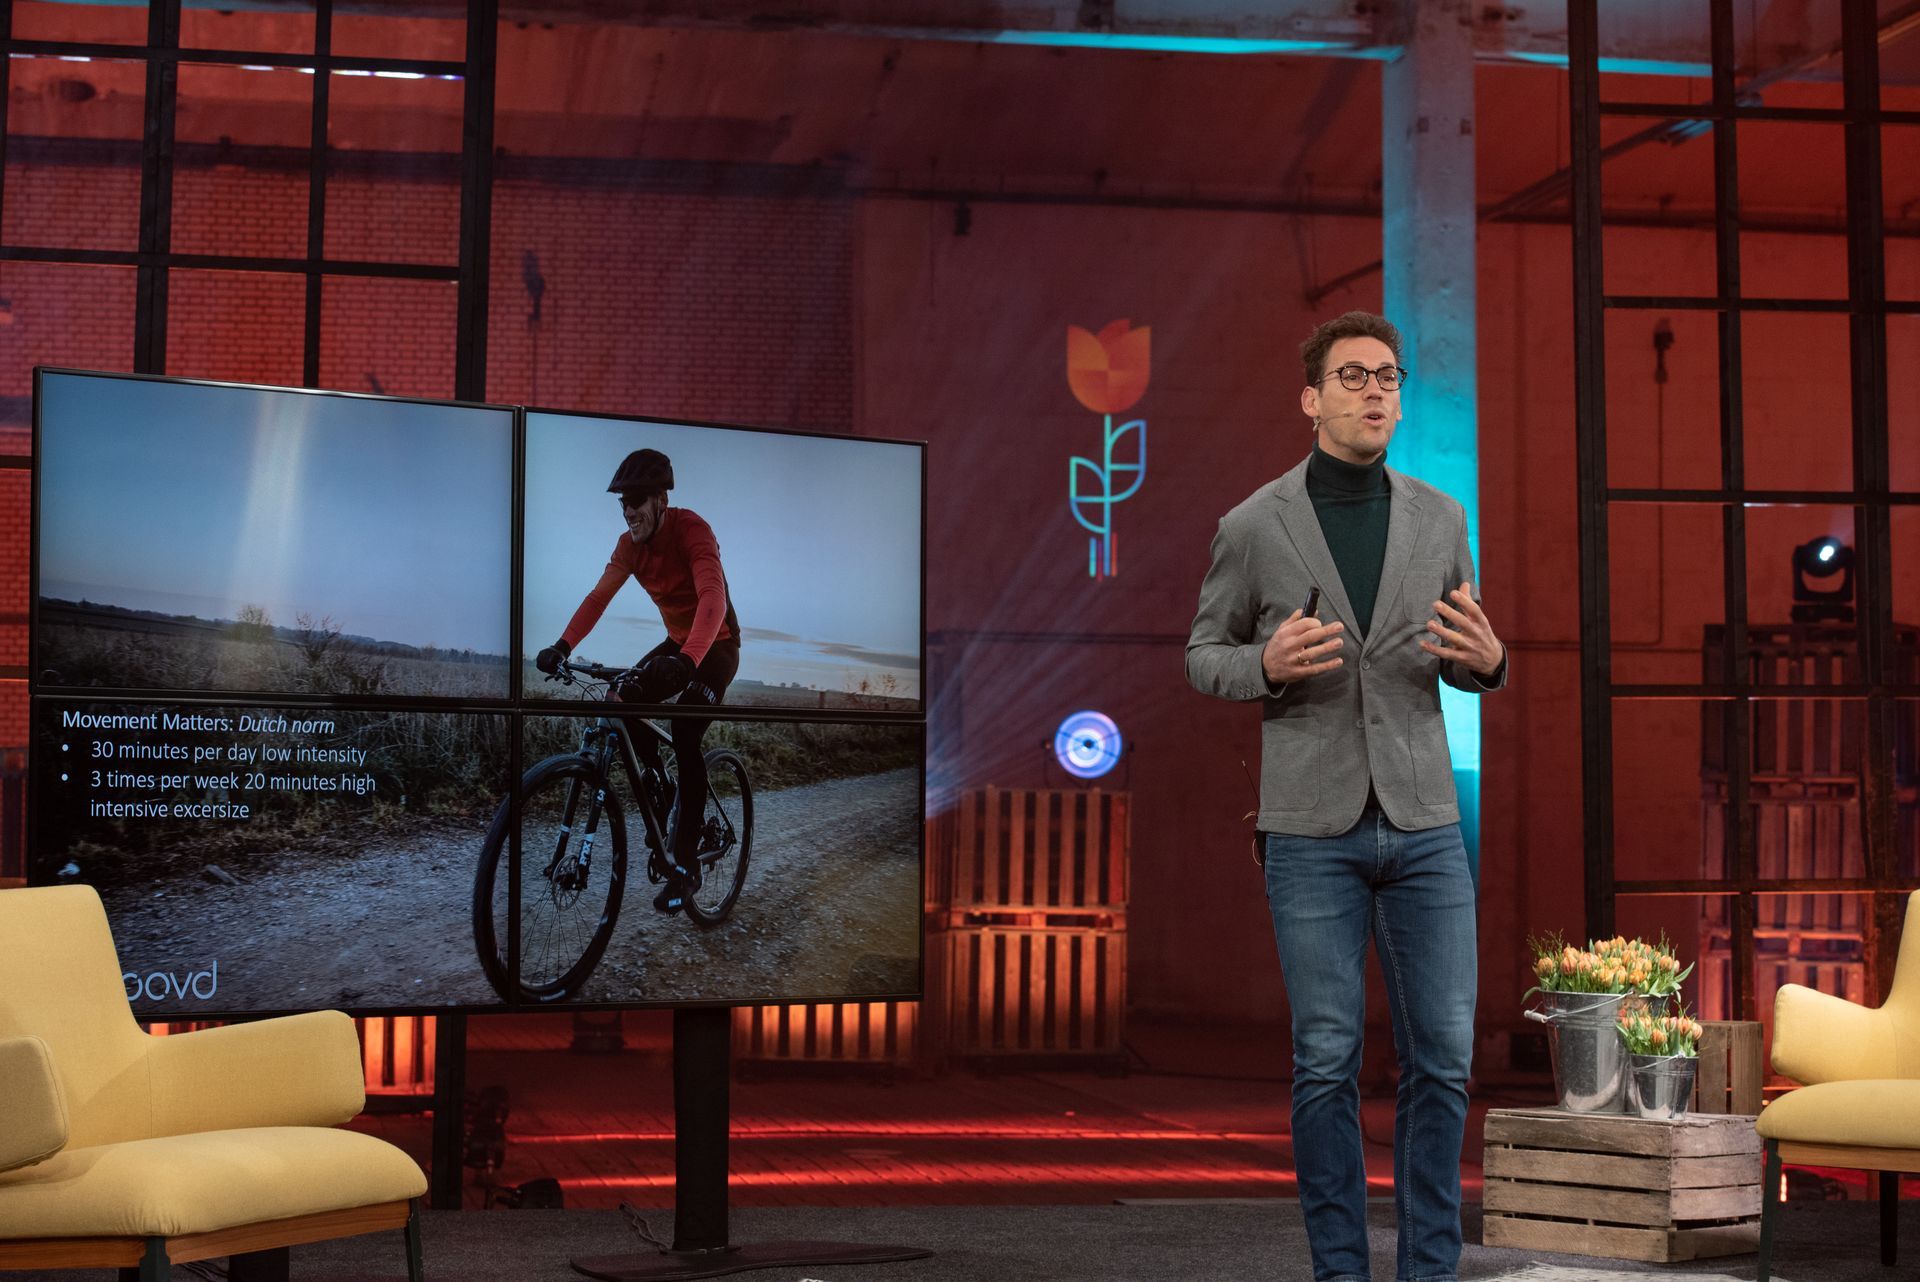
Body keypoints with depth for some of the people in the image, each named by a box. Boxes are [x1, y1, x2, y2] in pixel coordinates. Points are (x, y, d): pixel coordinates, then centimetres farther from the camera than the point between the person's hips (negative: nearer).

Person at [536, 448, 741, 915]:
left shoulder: (691, 530, -25)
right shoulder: (631, 543, -4)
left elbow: (713, 597, -38)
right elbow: (599, 596, -12)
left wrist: (688, 661, -53)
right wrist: (562, 645, -28)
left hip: (717, 646, -7)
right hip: (678, 644, 7)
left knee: (685, 738, -22)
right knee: (622, 700, -14)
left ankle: (685, 866, -16)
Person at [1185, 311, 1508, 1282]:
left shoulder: (1438, 517, 6)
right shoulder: (1253, 526, -3)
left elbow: (1469, 664, 14)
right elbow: (1204, 660, 7)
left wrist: (1487, 661, -11)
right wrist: (1268, 665, -16)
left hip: (1423, 821, 3)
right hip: (1312, 829, -3)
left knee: (1442, 1055, 1)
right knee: (1327, 1060, 0)